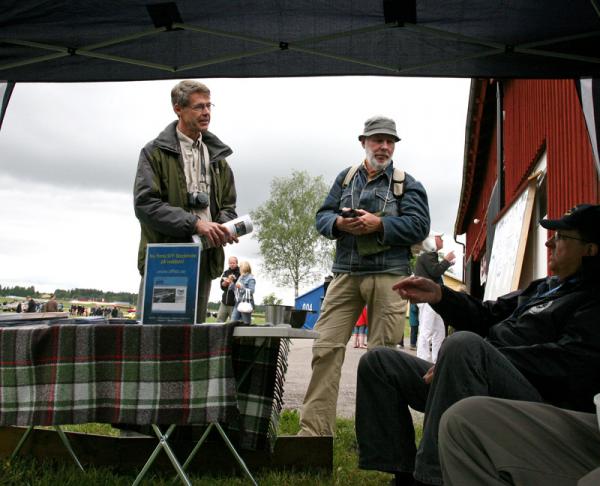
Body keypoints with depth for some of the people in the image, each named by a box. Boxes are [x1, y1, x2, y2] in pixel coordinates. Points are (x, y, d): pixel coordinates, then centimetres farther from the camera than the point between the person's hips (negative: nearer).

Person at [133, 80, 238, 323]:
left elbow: (228, 205, 20)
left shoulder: (216, 155, 19)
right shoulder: (155, 152, 2)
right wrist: (194, 224, -19)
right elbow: (145, 204, -10)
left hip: (204, 259, 5)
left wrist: (223, 227, -4)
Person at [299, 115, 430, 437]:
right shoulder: (346, 178, 18)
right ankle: (314, 429, -1)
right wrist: (340, 223, -9)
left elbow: (419, 226, -3)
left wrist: (378, 224, -14)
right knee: (326, 347, -6)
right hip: (345, 273, 2)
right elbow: (322, 216, 13)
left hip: (388, 275, -2)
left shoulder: (407, 184, 9)